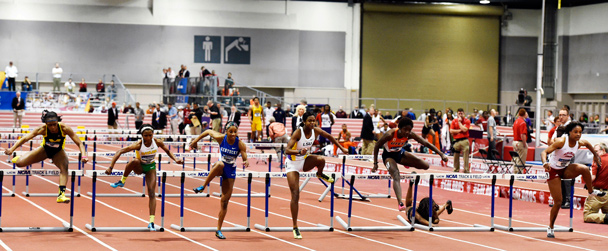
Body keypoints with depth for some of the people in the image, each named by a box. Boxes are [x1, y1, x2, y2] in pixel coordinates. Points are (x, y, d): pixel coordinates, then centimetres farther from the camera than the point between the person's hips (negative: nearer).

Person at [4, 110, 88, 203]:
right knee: (19, 163, -4)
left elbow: (79, 143, -29)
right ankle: (18, 158, 35)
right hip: (45, 150, 1)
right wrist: (11, 149, -45)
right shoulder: (43, 129, -31)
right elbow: (25, 139, -31)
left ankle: (61, 194, -36)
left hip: (58, 152, -1)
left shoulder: (64, 128, -32)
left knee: (64, 167, -33)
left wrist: (83, 156, -46)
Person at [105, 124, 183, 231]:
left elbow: (167, 151, 2)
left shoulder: (157, 143, -19)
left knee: (152, 193, -12)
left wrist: (175, 159, -15)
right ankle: (122, 181, -15)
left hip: (151, 167, 2)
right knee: (134, 161, -39)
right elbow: (120, 151, -33)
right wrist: (111, 167, -39)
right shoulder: (138, 145, -29)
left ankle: (151, 222, -10)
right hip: (139, 167, -2)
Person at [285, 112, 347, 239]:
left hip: (305, 161, 4)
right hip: (293, 164, -4)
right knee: (295, 195, -10)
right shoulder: (298, 133, -26)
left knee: (321, 159, -29)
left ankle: (320, 174, 9)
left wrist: (341, 148, 16)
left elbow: (329, 136, 10)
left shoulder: (315, 130, -11)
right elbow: (287, 151, -34)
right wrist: (299, 151, -52)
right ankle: (295, 227, -3)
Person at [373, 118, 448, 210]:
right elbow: (377, 146, -20)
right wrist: (375, 164, -20)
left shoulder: (410, 135, -22)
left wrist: (441, 154, -27)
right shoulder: (390, 134, -33)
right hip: (388, 155, -5)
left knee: (425, 165, -4)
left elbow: (426, 143, -20)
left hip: (400, 153, 5)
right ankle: (400, 203, -38)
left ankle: (407, 164, 25)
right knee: (396, 176, -29)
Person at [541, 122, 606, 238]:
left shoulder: (579, 143, -10)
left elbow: (587, 144, 16)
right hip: (553, 171, -4)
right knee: (558, 202, -6)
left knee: (584, 169, -25)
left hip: (566, 169, 4)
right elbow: (544, 152, -33)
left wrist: (595, 155, 22)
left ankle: (591, 191, 1)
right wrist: (545, 163, -52)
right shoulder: (561, 141, -27)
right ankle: (550, 228, 11)